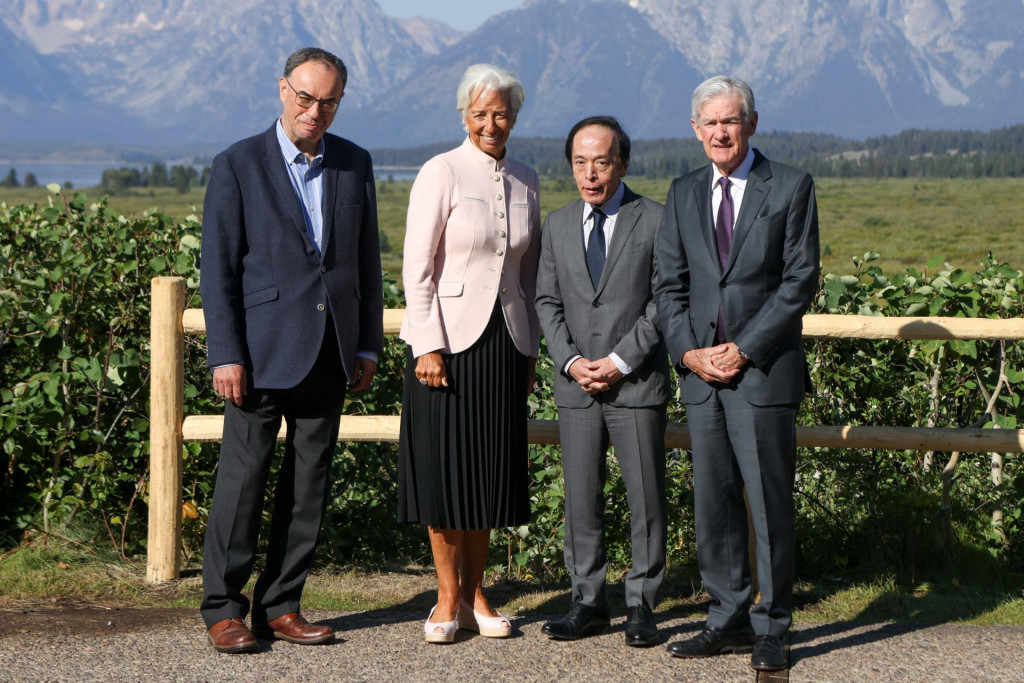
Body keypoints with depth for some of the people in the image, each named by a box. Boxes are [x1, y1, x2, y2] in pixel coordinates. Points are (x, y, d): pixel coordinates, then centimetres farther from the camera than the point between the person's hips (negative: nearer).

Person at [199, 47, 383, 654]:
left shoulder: (355, 164, 10)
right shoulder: (238, 165, -2)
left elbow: (367, 261, 14)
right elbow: (219, 267, -4)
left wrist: (369, 345, 8)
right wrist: (226, 355, -10)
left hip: (330, 353, 4)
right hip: (264, 352, -4)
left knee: (310, 484, 6)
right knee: (243, 478, -2)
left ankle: (281, 605, 15)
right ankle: (225, 608, 9)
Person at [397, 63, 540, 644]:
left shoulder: (524, 180, 10)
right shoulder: (442, 173, -5)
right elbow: (417, 266, -8)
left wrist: (531, 348, 12)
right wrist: (429, 346, -14)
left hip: (504, 342, 4)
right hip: (449, 337, -4)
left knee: (491, 468, 7)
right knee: (444, 468, 0)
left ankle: (475, 595, 18)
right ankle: (449, 599, 11)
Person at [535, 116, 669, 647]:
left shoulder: (655, 221, -1)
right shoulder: (557, 225, 11)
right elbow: (548, 301, 10)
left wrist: (620, 360, -12)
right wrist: (571, 361, -5)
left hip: (637, 383, -3)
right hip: (576, 385, 4)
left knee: (645, 498, 1)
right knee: (581, 498, 6)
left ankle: (641, 605, 10)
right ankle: (588, 603, 16)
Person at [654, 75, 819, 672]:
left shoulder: (791, 188, 0)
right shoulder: (684, 194, 14)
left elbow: (800, 281, -5)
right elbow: (670, 283, 12)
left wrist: (743, 349, -11)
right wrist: (689, 351, -3)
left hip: (764, 370, -4)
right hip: (701, 373, 4)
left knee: (770, 503, -2)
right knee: (713, 503, 7)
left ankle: (772, 628, 8)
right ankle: (730, 620, 17)